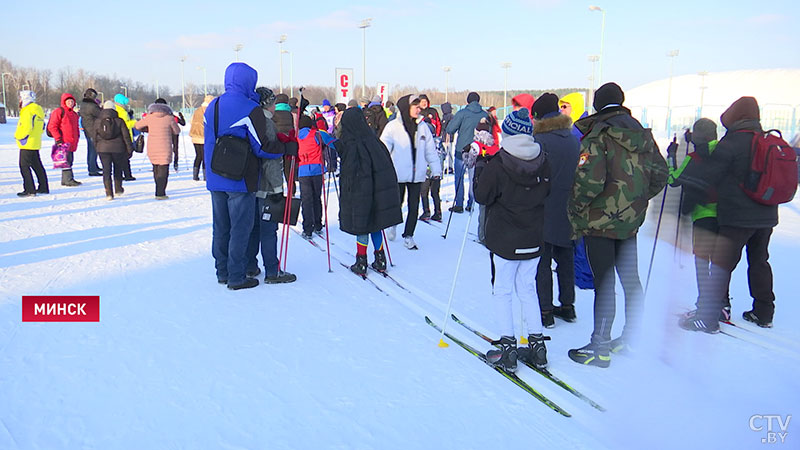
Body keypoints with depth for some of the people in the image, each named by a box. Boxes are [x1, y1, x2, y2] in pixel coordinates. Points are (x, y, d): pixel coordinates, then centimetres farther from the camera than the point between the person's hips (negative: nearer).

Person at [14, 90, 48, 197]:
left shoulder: (28, 111, -16)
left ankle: (29, 190, -7)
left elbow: (26, 128, -23)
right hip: (35, 143, 9)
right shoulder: (38, 110, 14)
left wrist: (18, 135, -9)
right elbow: (41, 127, 18)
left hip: (27, 144, -9)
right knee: (37, 166, 15)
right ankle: (43, 188, 19)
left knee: (24, 166, -5)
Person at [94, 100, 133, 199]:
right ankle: (118, 189, 26)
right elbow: (126, 136, -5)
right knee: (118, 169, 18)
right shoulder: (119, 121, -4)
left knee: (106, 170, 2)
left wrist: (97, 147, 24)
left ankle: (109, 193, -5)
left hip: (103, 149, 1)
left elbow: (94, 136, 9)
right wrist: (130, 148, 1)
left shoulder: (97, 122, 2)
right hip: (117, 149, -1)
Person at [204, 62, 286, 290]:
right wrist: (287, 148, -1)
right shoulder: (250, 110, -13)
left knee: (220, 227, 15)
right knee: (240, 229, 1)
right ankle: (236, 277, 7)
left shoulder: (212, 106, 10)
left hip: (215, 179, 7)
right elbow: (262, 147, -15)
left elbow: (209, 142, 16)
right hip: (240, 180, -7)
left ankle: (222, 272, 25)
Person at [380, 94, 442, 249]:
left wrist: (436, 170, 9)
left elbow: (430, 151, 11)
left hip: (417, 174, 3)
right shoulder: (393, 127, -5)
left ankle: (408, 235, 19)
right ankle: (392, 224, 40)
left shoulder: (423, 127, 6)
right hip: (398, 174, -3)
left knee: (414, 206, 5)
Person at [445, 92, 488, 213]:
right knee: (474, 178, 12)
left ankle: (459, 205, 4)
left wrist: (454, 132, 10)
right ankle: (471, 204, 14)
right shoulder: (485, 115, 0)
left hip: (462, 149, -3)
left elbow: (449, 130, -11)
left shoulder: (462, 113, -10)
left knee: (459, 177, 6)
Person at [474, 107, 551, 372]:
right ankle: (537, 344, 19)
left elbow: (482, 196, -10)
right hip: (534, 239, 5)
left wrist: (479, 172, 5)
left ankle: (508, 348, 5)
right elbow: (547, 195, 8)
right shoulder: (543, 164, -1)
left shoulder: (498, 164, -16)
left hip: (505, 239, -5)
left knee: (503, 291, 5)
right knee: (527, 288, 16)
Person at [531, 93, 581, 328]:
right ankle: (567, 306, 25)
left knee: (542, 261, 2)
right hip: (568, 211, 6)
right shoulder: (574, 141, 5)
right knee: (566, 259, 16)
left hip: (544, 211, -6)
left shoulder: (539, 141, -14)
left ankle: (546, 312, 5)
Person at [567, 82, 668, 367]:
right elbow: (659, 175, 8)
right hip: (631, 221, 7)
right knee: (631, 279, 16)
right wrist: (637, 200, 18)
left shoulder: (597, 136, -14)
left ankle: (599, 348, 8)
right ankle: (632, 338, 29)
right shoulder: (643, 135, 6)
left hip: (600, 221, -6)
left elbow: (590, 180, -24)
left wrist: (576, 210, -9)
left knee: (604, 284, -1)